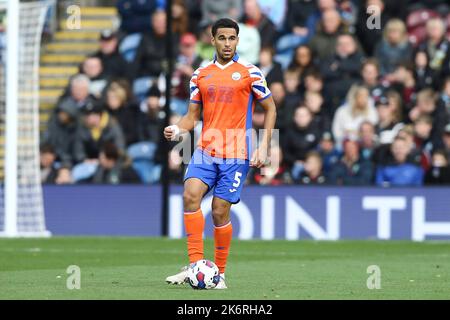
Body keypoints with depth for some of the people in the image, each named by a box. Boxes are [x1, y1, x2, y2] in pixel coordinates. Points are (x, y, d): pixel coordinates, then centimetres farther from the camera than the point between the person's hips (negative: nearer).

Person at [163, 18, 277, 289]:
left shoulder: (250, 72, 0)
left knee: (220, 211, -6)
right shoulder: (201, 75, 11)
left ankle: (220, 273, 10)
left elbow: (270, 108, 6)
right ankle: (196, 264, -18)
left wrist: (264, 147, -4)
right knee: (191, 194, -20)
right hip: (206, 150, 3)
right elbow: (193, 115, 16)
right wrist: (178, 129, -7)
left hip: (236, 155, -3)